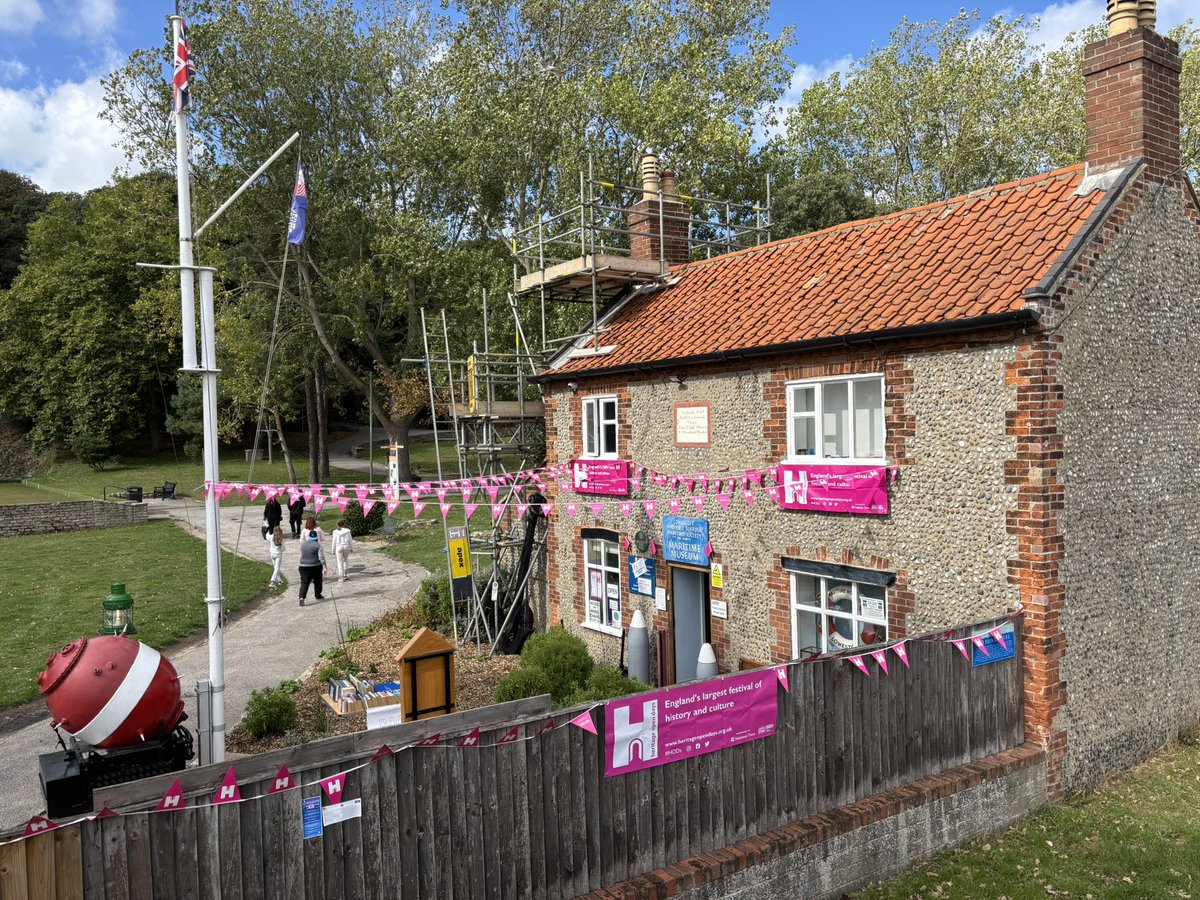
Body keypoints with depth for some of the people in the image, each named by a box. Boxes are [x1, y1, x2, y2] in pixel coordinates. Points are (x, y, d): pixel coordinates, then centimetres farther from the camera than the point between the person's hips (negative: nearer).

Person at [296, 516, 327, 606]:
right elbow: (321, 557, -12)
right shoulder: (318, 545, -10)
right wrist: (324, 567, -10)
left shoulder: (303, 544, 1)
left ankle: (302, 597, -21)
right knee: (317, 580, 18)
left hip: (303, 566, 2)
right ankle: (318, 595, 31)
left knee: (304, 582, -3)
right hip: (316, 566, -2)